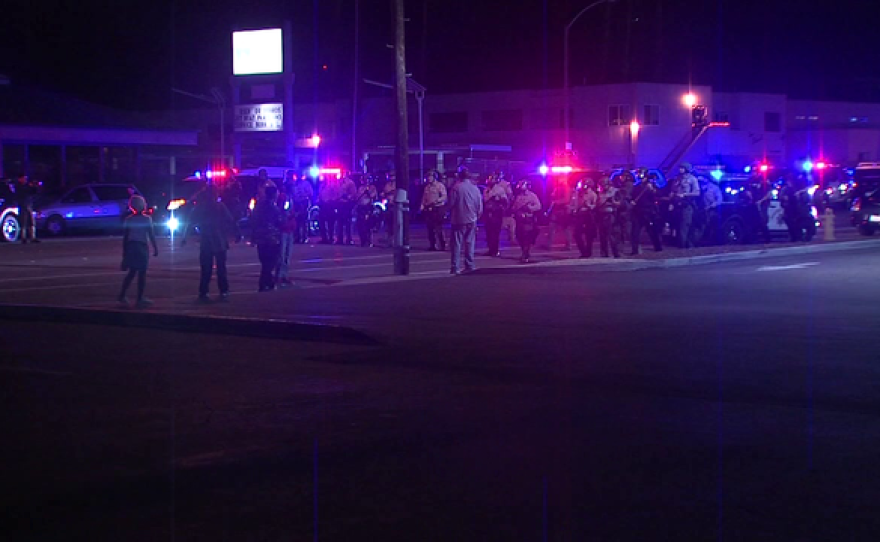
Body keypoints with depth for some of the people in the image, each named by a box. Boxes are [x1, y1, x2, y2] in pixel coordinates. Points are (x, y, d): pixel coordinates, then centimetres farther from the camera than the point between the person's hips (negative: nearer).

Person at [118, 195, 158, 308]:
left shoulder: (129, 219, 4)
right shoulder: (146, 219, -7)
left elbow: (125, 236, 4)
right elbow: (151, 235, -9)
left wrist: (124, 251, 10)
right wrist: (155, 248, -2)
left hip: (130, 247, 5)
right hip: (142, 247, -5)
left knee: (132, 272, 16)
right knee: (142, 273, 1)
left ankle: (122, 296, 10)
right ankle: (140, 299, 1)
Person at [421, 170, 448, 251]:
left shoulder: (440, 185, -3)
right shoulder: (427, 187, 16)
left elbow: (444, 196, -11)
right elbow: (424, 198, 19)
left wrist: (437, 200, -26)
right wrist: (422, 205, 3)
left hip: (438, 209, -6)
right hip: (428, 209, 6)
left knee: (438, 228, -11)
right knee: (430, 228, 6)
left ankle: (443, 245, -4)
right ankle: (432, 245, 12)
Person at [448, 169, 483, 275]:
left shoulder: (456, 188, -10)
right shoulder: (476, 188, 1)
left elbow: (451, 203, -9)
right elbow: (480, 207, 3)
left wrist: (452, 211, 11)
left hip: (459, 219, -3)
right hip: (472, 220, 3)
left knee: (457, 244, 0)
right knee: (470, 243, 12)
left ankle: (456, 267, -4)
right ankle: (470, 266, 13)